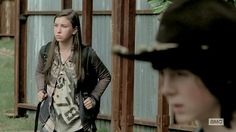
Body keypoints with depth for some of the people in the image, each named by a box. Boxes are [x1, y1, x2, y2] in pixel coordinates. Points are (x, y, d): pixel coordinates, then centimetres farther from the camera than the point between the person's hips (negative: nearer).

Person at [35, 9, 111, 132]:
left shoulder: (87, 54, -10)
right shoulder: (45, 51, -2)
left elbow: (105, 76, 6)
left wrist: (94, 97, -4)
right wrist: (40, 90, 4)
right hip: (51, 121, 2)